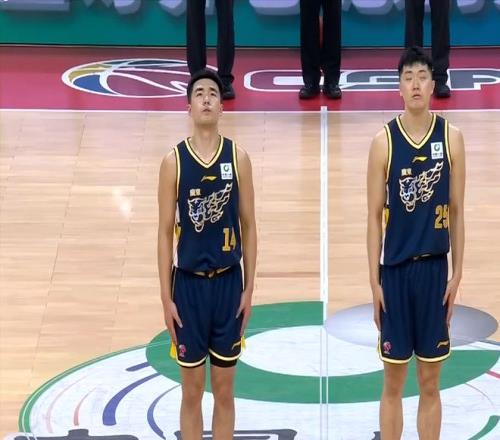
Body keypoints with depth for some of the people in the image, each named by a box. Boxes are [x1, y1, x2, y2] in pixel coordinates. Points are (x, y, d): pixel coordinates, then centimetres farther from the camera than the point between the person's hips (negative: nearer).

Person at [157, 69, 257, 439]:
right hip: (189, 283, -1)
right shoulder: (174, 161, -5)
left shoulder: (238, 158, -2)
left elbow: (248, 226, 4)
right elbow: (165, 232, -2)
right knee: (192, 391, 8)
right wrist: (166, 297, -5)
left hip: (228, 282, 1)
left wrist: (249, 289, 0)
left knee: (224, 390, 10)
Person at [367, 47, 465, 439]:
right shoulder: (384, 141, -3)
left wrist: (457, 274, 1)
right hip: (395, 268, -1)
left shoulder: (451, 137, 0)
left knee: (430, 383, 7)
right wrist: (374, 280, -4)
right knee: (393, 382, 6)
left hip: (434, 268, 1)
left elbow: (456, 210, 4)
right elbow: (375, 215, -1)